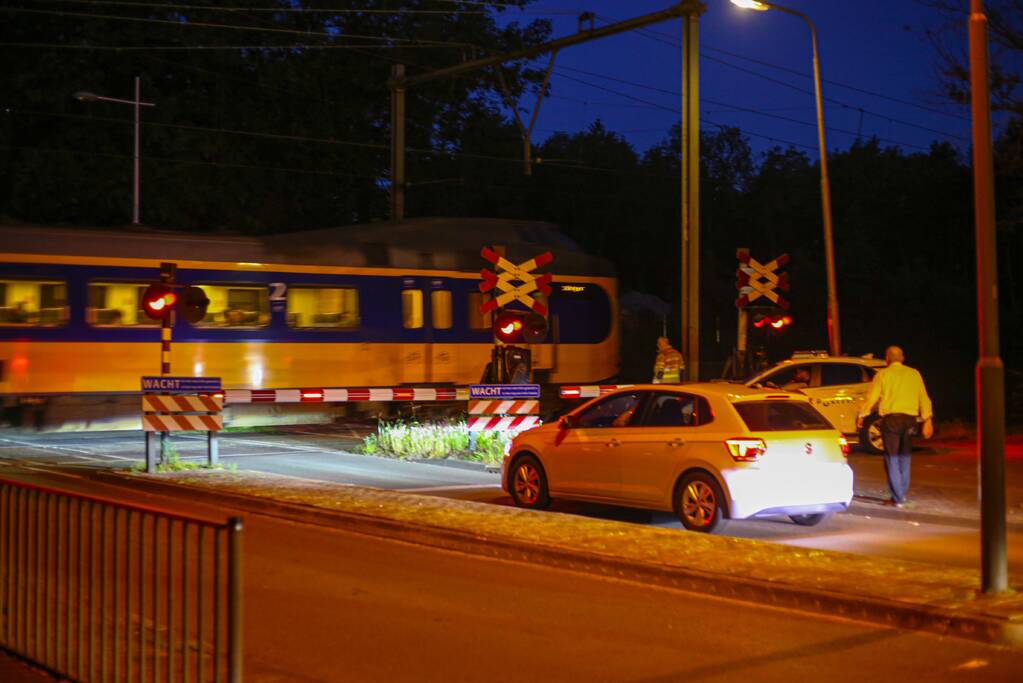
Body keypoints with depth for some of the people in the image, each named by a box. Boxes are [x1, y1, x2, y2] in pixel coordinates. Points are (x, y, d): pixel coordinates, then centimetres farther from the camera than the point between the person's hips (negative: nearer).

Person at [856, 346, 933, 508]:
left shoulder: (883, 374, 1)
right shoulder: (914, 374, 10)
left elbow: (871, 397, 1)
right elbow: (924, 398, 7)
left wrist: (861, 416, 12)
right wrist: (928, 420, 9)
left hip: (891, 419, -3)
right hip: (909, 419, 3)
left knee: (892, 459, 1)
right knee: (904, 458, 16)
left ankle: (898, 498, -2)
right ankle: (902, 494, 22)